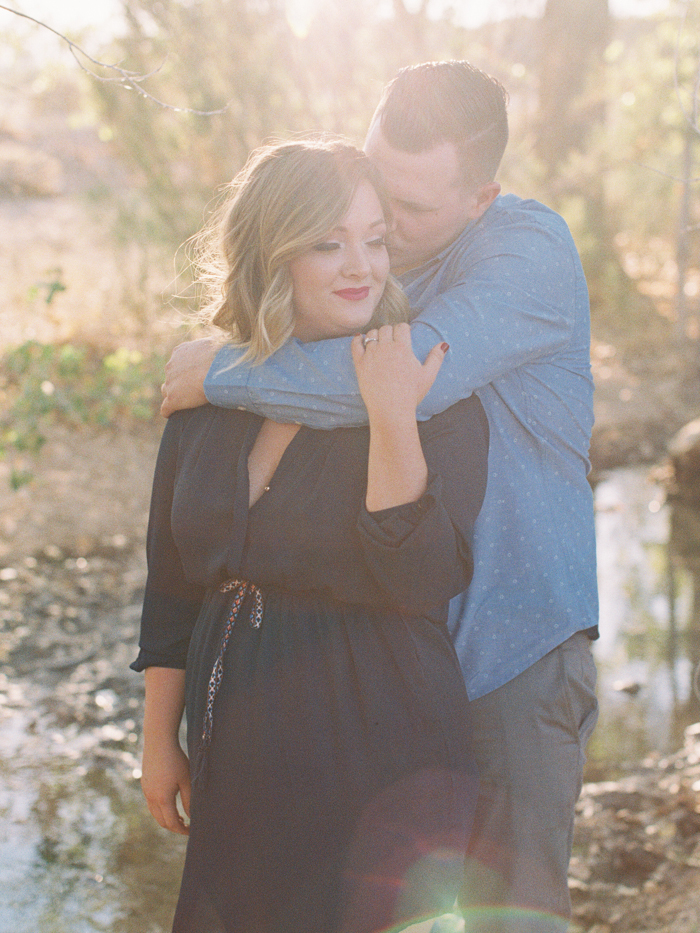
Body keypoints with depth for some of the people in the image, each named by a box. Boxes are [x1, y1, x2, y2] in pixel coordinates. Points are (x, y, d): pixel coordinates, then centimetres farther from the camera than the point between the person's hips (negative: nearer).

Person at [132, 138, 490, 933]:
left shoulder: (439, 402, -8)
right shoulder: (210, 399, 4)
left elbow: (420, 584, -19)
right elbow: (172, 587, 11)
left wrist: (393, 419, -25)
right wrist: (159, 740, 14)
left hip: (385, 762, -4)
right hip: (239, 763, 4)